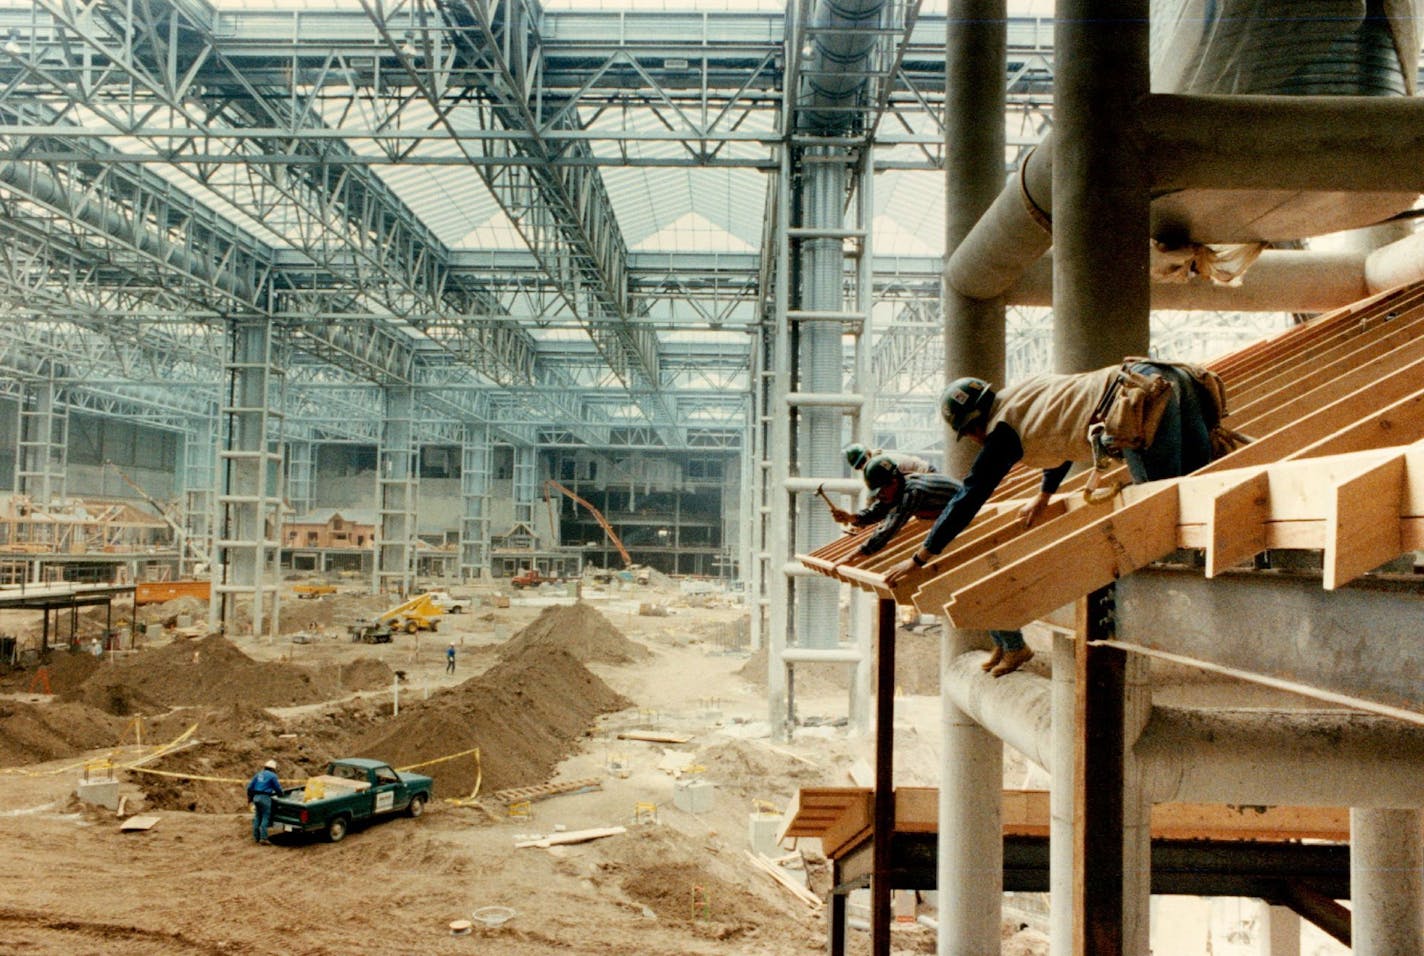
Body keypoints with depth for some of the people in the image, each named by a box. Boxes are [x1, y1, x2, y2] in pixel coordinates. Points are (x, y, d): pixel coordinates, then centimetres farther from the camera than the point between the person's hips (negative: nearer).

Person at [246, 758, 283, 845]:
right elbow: (277, 788, 2)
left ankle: (256, 836, 19)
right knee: (265, 818, -4)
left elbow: (250, 787, 15)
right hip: (265, 797, -6)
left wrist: (250, 797, 26)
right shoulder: (272, 776, -1)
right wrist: (280, 794, 22)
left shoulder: (258, 774, 15)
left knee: (257, 817, 15)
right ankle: (263, 838, -8)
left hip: (256, 797, 6)